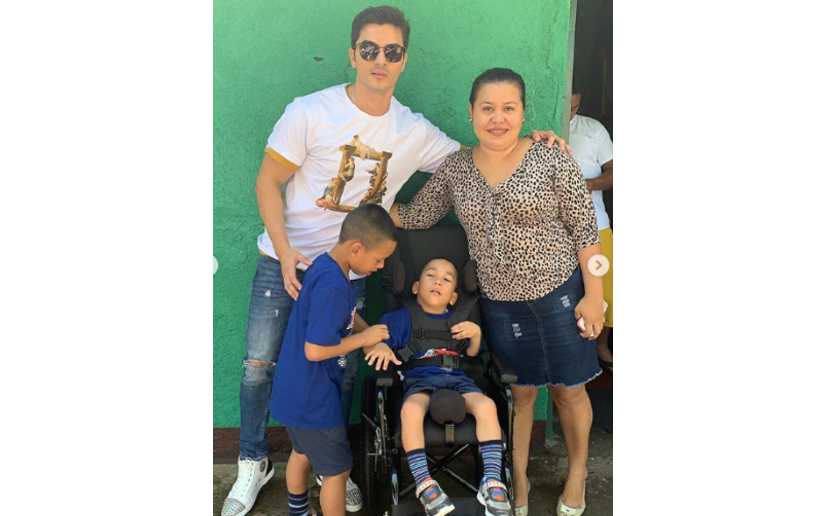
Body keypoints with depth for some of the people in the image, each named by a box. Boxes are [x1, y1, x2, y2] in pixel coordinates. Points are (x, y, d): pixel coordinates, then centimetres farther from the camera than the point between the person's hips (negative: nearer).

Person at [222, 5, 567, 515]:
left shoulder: (415, 132, -3)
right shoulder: (310, 113, -12)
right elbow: (268, 181, -7)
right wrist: (284, 249, -19)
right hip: (286, 262, -2)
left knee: (344, 371, 10)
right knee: (259, 366, 5)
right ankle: (253, 463, 29)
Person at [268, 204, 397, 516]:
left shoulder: (324, 266, 0)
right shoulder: (333, 287, -29)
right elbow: (315, 350, -29)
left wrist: (370, 338, -1)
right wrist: (363, 339, -18)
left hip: (294, 391, 10)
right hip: (313, 397, -10)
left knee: (302, 453, 29)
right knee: (337, 470, 8)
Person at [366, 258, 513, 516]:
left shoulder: (458, 320, 20)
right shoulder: (403, 317, 9)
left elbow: (472, 355, 24)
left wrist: (476, 334, 3)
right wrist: (380, 347, -21)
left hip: (456, 378, 3)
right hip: (419, 380, -3)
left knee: (486, 405, -28)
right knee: (410, 410, -38)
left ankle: (492, 481, -24)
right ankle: (423, 482, -28)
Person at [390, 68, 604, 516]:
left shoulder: (552, 161, -12)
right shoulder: (455, 169, -1)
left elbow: (585, 231, -8)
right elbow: (414, 217, 6)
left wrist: (593, 295, -10)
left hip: (559, 294, -2)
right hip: (498, 303, 2)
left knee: (568, 390, 13)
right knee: (518, 392, 14)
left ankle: (577, 471, 38)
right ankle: (518, 478, 35)